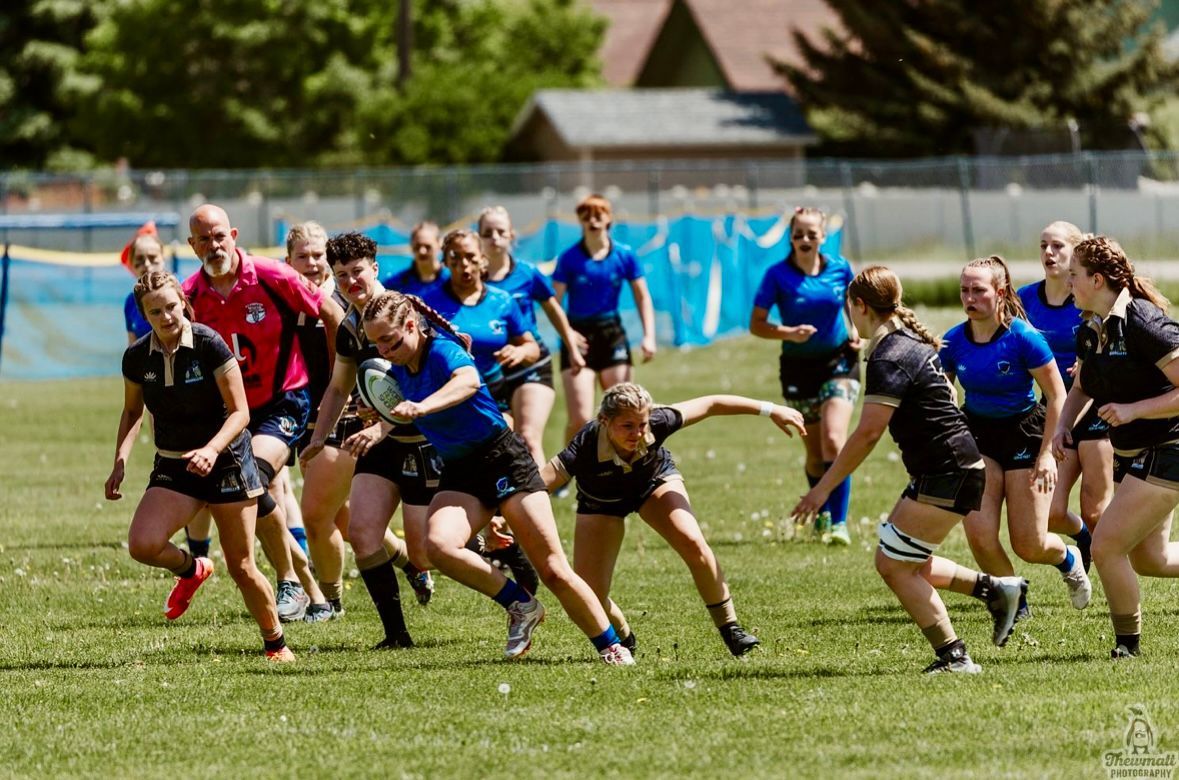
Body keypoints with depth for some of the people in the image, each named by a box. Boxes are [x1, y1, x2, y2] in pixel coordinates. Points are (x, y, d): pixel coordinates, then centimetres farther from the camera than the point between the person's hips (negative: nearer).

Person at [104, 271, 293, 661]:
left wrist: (212, 450, -30)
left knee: (241, 567, -1)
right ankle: (191, 569, 13)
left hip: (225, 462, -3)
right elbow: (132, 413, 14)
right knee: (142, 544, -21)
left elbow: (240, 412, -14)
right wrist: (120, 462, -1)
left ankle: (276, 644, 21)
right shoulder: (137, 357, -3)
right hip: (172, 467, 3)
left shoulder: (210, 345, -15)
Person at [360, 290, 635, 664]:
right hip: (459, 473, 6)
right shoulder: (399, 370, 5)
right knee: (439, 545, -26)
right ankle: (520, 606, -8)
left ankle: (612, 647, 7)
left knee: (552, 569, -8)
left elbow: (469, 381, -44)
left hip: (504, 460, -6)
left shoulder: (442, 350, -18)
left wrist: (421, 407, -57)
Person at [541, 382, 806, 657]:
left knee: (693, 544, -26)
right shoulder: (585, 447, -41)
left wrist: (769, 410, -20)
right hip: (602, 503, -1)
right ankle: (623, 639, 23)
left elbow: (710, 405, -23)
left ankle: (730, 628, -8)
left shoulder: (657, 423, -35)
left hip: (655, 482, 1)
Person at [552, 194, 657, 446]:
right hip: (578, 338, -2)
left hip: (613, 334, 2)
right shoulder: (569, 258, -5)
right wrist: (567, 333, -26)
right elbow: (554, 304, -7)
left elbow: (642, 296, 8)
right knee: (580, 418, -11)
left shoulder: (624, 255, 0)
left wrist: (649, 336, -4)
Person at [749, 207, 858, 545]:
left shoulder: (840, 269, -2)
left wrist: (856, 333, -3)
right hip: (799, 368, 0)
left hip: (839, 362, 0)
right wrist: (789, 333, -23)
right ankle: (821, 515, 32)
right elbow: (756, 324, -6)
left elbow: (853, 306, 17)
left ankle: (838, 523, -19)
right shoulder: (778, 274, -8)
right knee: (815, 453, 8)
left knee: (834, 441, -18)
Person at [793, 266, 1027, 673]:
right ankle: (993, 588, 16)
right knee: (893, 560, 14)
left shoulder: (889, 359, -18)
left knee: (895, 566, -4)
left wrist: (824, 487, -17)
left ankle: (953, 656, -2)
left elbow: (868, 432, -21)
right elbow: (948, 392, 26)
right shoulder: (912, 341, 14)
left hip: (944, 476, -10)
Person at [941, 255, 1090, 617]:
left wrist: (1047, 453, -14)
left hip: (1024, 434, -3)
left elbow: (1057, 396, -11)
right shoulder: (954, 341, -7)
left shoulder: (1024, 338, -19)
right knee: (979, 535, -14)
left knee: (1030, 546, -2)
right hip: (977, 436, 3)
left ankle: (1067, 558, 36)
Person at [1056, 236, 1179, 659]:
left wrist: (1133, 410, -27)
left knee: (1105, 546, -10)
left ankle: (1128, 644, 5)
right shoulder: (1089, 333, 5)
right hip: (1131, 455, 10)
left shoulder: (1144, 324, -21)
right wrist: (1064, 424, 3)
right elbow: (1081, 388, 22)